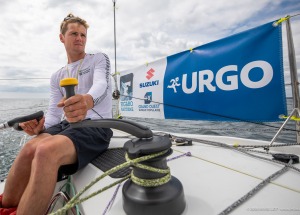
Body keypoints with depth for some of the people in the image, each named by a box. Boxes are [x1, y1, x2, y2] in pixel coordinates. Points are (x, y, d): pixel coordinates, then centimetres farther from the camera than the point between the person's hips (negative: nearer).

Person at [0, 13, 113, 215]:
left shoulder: (99, 59, 6)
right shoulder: (57, 77, 20)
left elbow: (101, 84, -18)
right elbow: (54, 114, 13)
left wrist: (88, 100, -42)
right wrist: (40, 126, -11)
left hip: (96, 127, -4)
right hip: (66, 125, 5)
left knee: (47, 151, -31)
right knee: (29, 150, -25)